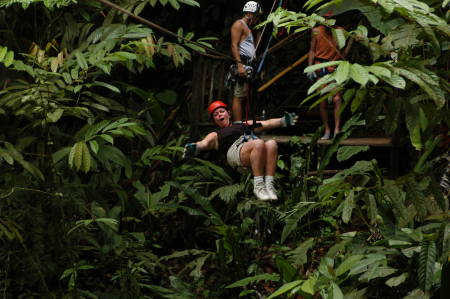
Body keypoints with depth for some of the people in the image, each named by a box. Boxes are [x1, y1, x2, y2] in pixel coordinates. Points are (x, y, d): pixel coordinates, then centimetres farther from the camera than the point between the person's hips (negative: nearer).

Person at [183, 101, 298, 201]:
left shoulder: (245, 125, 41)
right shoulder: (215, 135, 34)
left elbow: (267, 124, 30)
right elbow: (204, 143, 12)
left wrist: (283, 121, 12)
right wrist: (194, 148, -12)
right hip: (236, 149, -3)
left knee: (271, 144, -33)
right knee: (259, 144, -37)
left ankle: (269, 184, -36)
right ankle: (258, 186, -39)